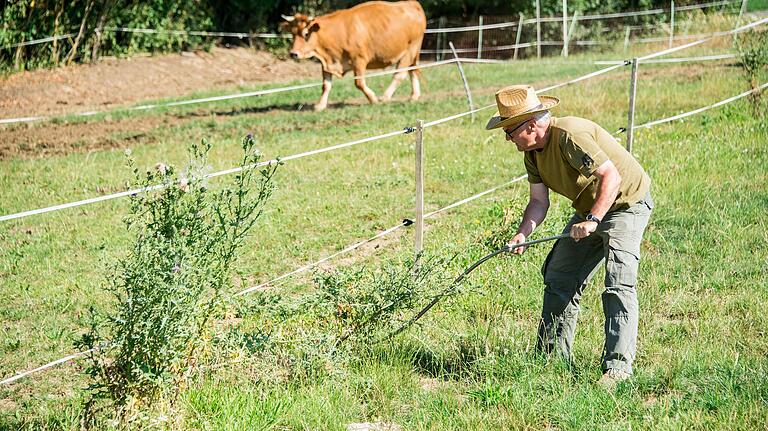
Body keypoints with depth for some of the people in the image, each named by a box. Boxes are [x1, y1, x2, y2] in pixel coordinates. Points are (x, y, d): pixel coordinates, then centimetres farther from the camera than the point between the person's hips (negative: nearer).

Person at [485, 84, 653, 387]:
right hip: (589, 210, 10)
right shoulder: (532, 152, -2)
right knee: (558, 279, 10)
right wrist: (523, 234, -17)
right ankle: (553, 356, 19)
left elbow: (611, 177, -35)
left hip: (626, 203, -10)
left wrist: (593, 220, -40)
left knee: (618, 285, -20)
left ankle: (618, 365, -21)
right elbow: (539, 200, 0)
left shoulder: (569, 136, -31)